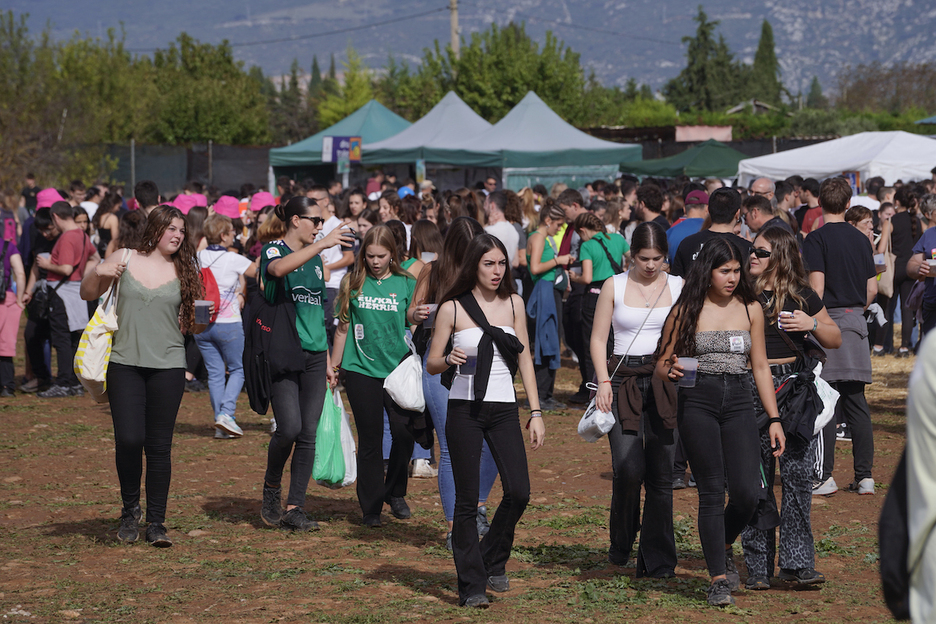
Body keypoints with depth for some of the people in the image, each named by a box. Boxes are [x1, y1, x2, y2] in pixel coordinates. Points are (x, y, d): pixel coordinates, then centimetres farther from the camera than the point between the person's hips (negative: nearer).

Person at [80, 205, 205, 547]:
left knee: (159, 446, 1)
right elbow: (87, 294, 14)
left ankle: (156, 522, 12)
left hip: (168, 366, 1)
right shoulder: (125, 259, 5)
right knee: (128, 440, -10)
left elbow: (192, 325, 10)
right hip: (125, 364, -1)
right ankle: (130, 510, 14)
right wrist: (97, 272, -5)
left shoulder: (183, 271, 6)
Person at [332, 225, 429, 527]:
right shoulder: (354, 282, 4)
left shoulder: (405, 283, 4)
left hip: (398, 368, 0)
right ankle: (370, 507, 11)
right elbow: (343, 326, 11)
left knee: (405, 433, -8)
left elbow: (408, 319, -2)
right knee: (370, 439, 2)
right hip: (362, 369, 0)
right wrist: (334, 366, 11)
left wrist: (416, 316, -26)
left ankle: (395, 492, 17)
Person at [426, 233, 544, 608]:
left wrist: (536, 413, 6)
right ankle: (471, 584, 5)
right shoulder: (452, 308, 0)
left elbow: (524, 360, 11)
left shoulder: (513, 303, 9)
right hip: (465, 409, -3)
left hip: (504, 409, 3)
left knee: (518, 492, -8)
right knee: (467, 499, -2)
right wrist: (450, 359, -20)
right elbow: (431, 364, 3)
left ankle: (493, 562, 16)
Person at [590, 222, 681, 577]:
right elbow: (598, 339, 5)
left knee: (661, 473, -1)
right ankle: (621, 544, 9)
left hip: (665, 383, 1)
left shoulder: (677, 287, 8)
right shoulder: (614, 286, 5)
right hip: (624, 379, -1)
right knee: (629, 469, -15)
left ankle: (657, 560, 8)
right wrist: (604, 382, -8)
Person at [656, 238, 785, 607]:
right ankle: (718, 578, 5)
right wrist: (671, 371, -19)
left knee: (747, 492, -9)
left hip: (739, 403, 2)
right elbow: (662, 365, 6)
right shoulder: (686, 311, 2)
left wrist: (774, 419, 10)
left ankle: (724, 546, 22)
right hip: (697, 403, -2)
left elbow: (760, 367, 14)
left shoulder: (750, 310, 10)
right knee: (712, 491, -3)